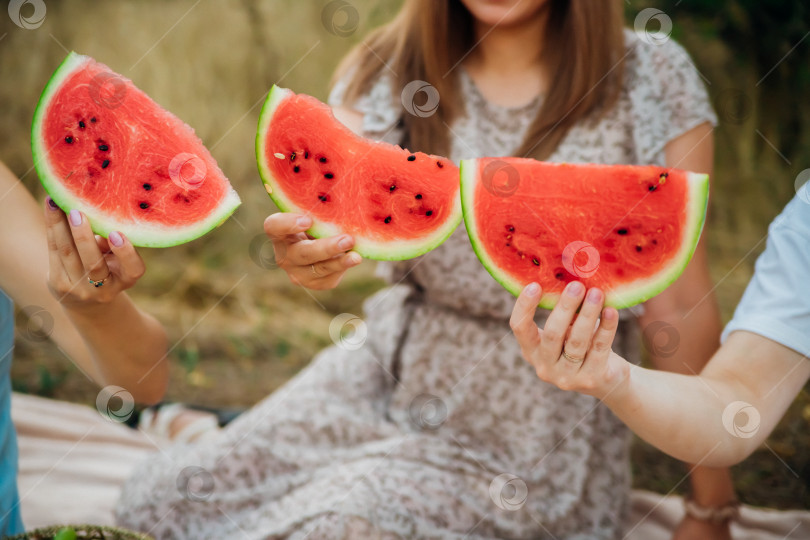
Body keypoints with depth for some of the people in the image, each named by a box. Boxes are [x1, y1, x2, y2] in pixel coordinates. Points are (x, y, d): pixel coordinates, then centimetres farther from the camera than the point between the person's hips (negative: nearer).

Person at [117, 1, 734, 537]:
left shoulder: (650, 81, -10)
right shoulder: (387, 69, -1)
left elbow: (679, 306, -9)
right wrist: (304, 249, -42)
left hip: (537, 435, -3)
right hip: (384, 380, 3)